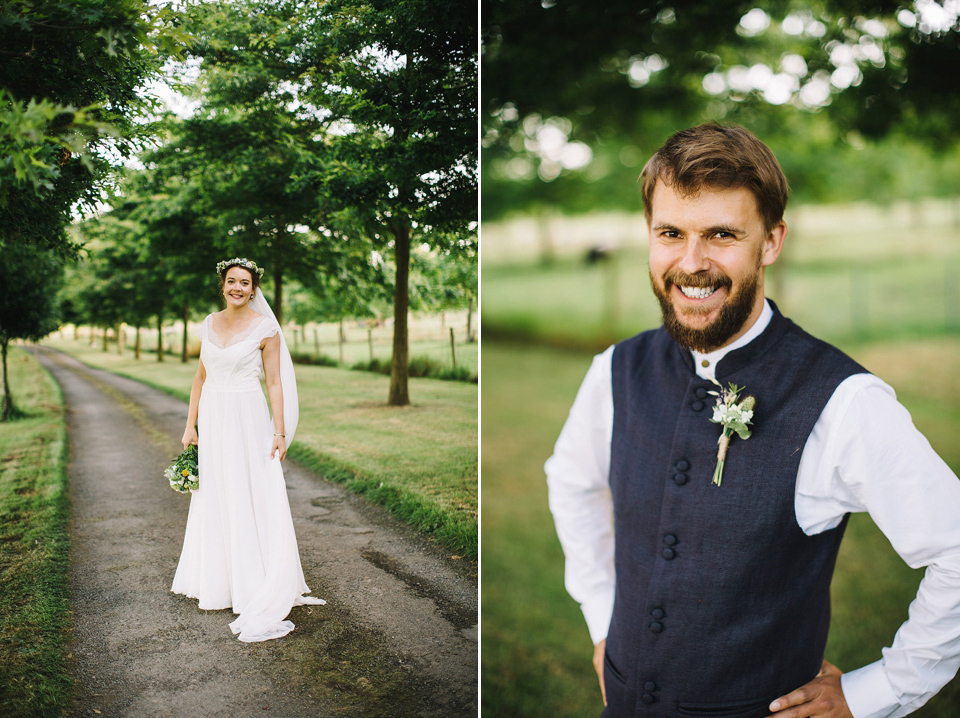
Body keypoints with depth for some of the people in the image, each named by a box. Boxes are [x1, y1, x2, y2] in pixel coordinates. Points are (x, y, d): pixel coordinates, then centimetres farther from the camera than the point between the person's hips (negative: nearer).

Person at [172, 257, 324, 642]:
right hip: (213, 420, 5)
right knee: (214, 500, 11)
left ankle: (260, 592, 5)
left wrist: (280, 432, -10)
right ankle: (218, 583, 24)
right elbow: (201, 376, 14)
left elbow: (275, 382, -6)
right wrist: (191, 424, 10)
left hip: (248, 421, -5)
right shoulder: (210, 324, 9)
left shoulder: (265, 328, -6)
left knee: (254, 501, -3)